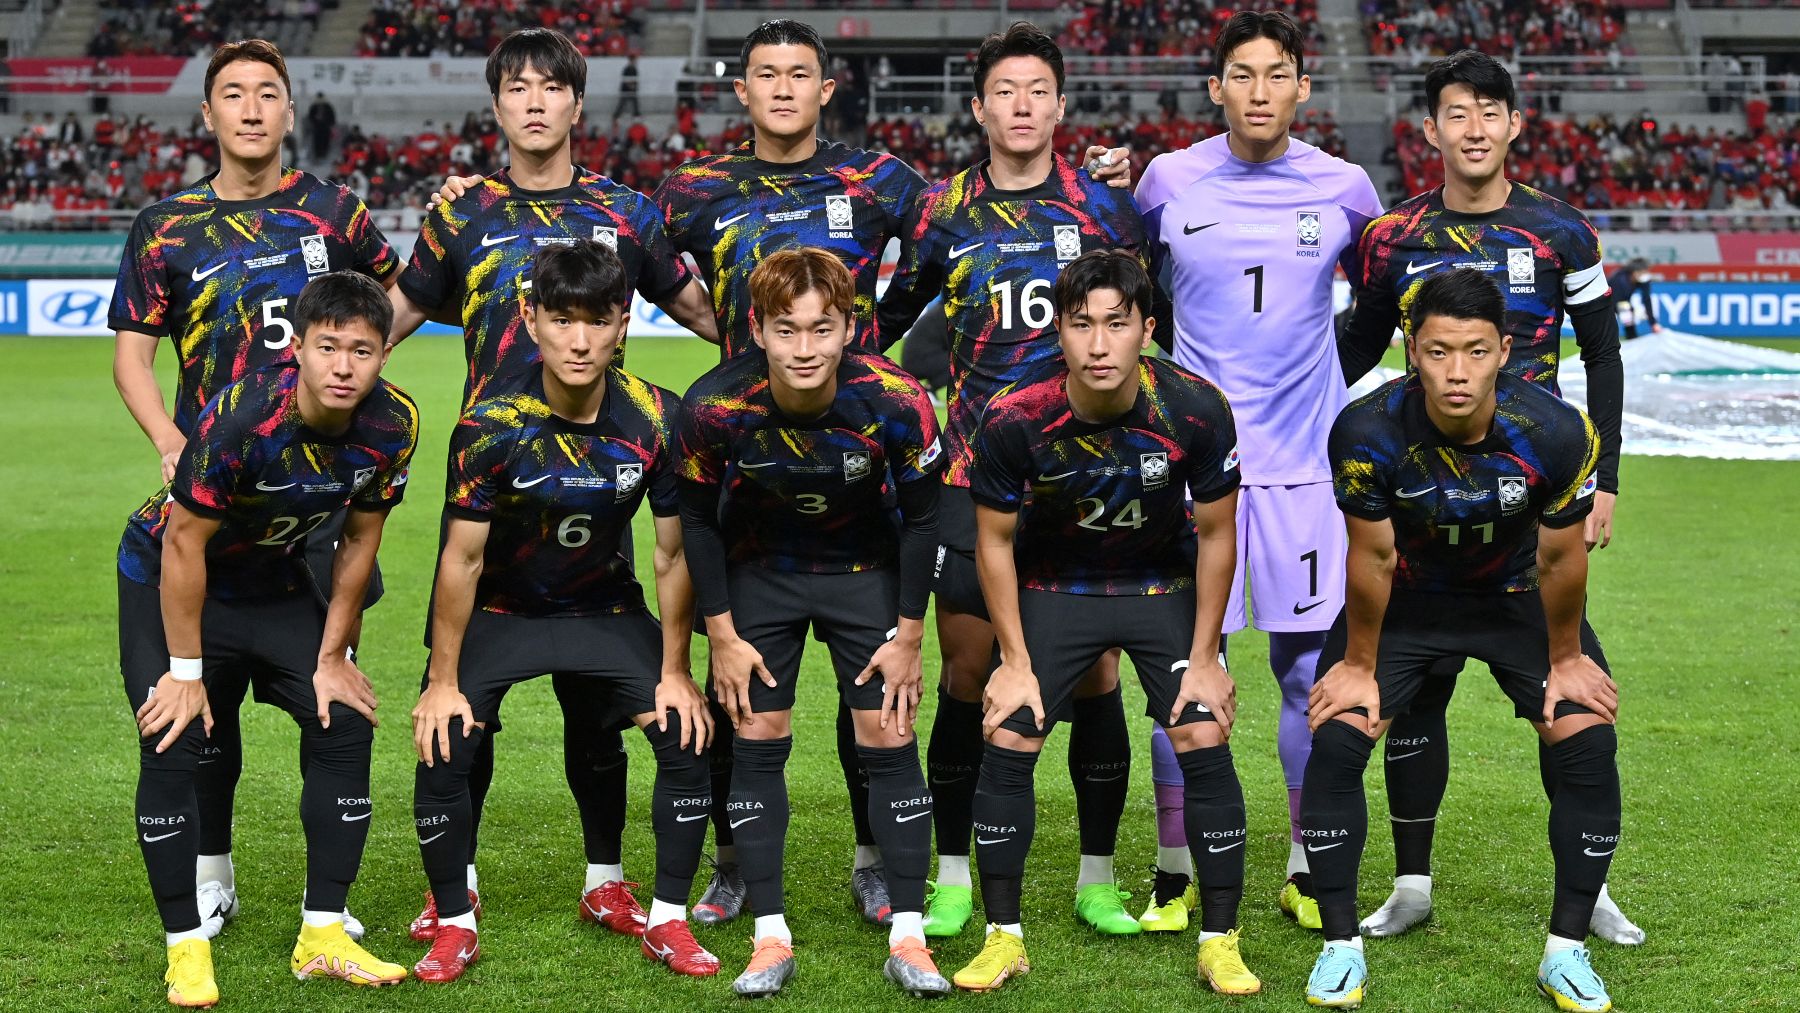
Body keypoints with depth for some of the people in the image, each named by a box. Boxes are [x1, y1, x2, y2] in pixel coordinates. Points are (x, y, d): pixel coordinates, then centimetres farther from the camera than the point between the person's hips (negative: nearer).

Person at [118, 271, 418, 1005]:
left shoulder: (393, 424, -20)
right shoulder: (241, 419, -34)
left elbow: (360, 539, -5)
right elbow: (184, 544, -25)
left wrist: (332, 657, -1)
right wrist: (187, 671, -19)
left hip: (273, 580, 5)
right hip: (165, 578, -5)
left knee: (346, 724, -4)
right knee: (174, 745, -16)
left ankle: (323, 936, 6)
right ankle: (185, 947, -2)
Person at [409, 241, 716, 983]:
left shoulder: (657, 420, -19)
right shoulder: (492, 426, -24)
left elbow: (673, 556, -9)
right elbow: (462, 559, -16)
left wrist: (675, 673, -6)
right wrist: (443, 682, -13)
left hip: (608, 610, 2)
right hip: (500, 612, -1)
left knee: (688, 739, -12)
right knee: (443, 751, -16)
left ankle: (669, 922, 6)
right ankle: (455, 927, 7)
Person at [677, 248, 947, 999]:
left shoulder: (896, 402, -28)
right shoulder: (715, 405, -27)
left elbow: (921, 520, -12)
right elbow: (698, 521, -10)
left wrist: (908, 636, -9)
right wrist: (723, 637, -8)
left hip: (867, 571, 0)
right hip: (759, 574, 1)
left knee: (890, 739, -4)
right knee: (758, 741, -2)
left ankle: (907, 937, 4)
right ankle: (771, 938, 7)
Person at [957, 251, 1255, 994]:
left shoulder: (1196, 410, -25)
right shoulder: (1014, 420, -26)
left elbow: (1215, 533, -10)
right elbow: (994, 542, -10)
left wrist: (1203, 658, -8)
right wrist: (1016, 663, -10)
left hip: (1166, 589, 0)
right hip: (1054, 589, 0)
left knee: (1205, 744, -10)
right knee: (1007, 744, -8)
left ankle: (1221, 944, 4)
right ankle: (1003, 938, 8)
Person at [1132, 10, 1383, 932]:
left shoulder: (1343, 188, 3)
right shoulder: (1168, 181, 1)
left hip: (1305, 458, 1)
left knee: (1311, 667, 4)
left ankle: (1306, 874, 16)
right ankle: (1176, 873, 12)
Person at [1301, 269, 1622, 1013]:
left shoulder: (1554, 433, -31)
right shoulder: (1368, 432, -32)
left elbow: (1560, 560, -15)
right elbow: (1371, 558, -18)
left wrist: (1566, 658, -3)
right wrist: (1360, 666, -7)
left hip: (1517, 597, 1)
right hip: (1407, 598, 0)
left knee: (1590, 745, -13)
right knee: (1336, 742, -15)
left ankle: (1567, 951, 4)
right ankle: (1341, 947, 2)